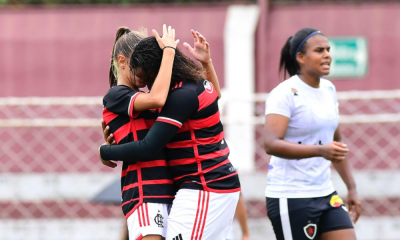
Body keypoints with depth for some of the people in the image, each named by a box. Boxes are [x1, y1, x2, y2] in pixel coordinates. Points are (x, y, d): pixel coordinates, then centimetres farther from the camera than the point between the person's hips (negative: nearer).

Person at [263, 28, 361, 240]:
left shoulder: (329, 89, 11)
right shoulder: (285, 94, -13)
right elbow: (271, 144, -25)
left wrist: (351, 187, 20)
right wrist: (320, 150, -36)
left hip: (325, 196, 7)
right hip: (291, 198, -7)